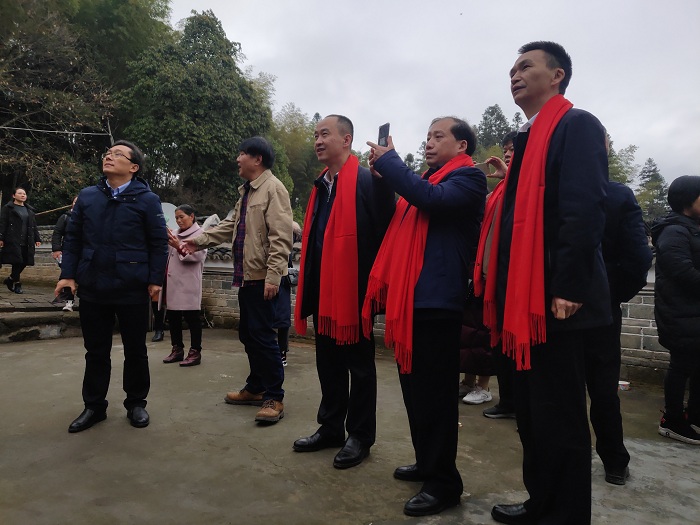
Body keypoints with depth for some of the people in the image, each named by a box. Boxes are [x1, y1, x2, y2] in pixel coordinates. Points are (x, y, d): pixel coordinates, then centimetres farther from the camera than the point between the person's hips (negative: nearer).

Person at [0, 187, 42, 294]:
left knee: (24, 262, 3)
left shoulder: (29, 210, 20)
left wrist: (37, 239, 10)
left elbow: (34, 226, 19)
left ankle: (10, 279, 24)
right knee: (17, 262, -9)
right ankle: (17, 284, 2)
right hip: (13, 241, -5)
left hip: (26, 242, 5)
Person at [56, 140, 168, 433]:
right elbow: (72, 238, 11)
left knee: (135, 350, 9)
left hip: (132, 289, -3)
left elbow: (159, 243, -4)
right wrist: (68, 274, 2)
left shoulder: (147, 199, -2)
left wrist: (155, 280, -8)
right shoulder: (87, 197, 9)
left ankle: (136, 403, 24)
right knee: (96, 350, 13)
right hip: (92, 288, 4)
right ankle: (94, 406, 27)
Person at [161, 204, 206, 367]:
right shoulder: (175, 234, 22)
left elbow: (198, 256, -13)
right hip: (173, 282, 7)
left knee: (192, 317, -2)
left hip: (188, 284, -7)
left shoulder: (200, 233, 1)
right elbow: (168, 255, 21)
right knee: (172, 317, 10)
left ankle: (195, 352, 4)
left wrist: (179, 247, -21)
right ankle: (177, 349, 21)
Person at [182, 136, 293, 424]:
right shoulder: (247, 190, 18)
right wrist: (200, 239, 15)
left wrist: (273, 275, -25)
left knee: (262, 336, -6)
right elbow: (230, 225, 22)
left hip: (263, 278, -10)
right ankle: (256, 388, 29)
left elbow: (281, 236, -20)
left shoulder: (273, 188, -13)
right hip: (246, 275, 10)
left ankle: (274, 397, 6)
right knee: (247, 334, 15)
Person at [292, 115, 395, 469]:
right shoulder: (320, 185, 15)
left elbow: (384, 233, -14)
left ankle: (360, 436, 21)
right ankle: (331, 427, 32)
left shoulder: (369, 180, -10)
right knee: (328, 363, 17)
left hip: (354, 289, -8)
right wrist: (308, 288, 13)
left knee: (359, 365, 7)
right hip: (323, 289, 8)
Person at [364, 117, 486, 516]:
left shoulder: (468, 177, -2)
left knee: (435, 391, -3)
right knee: (415, 387, 15)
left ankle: (444, 482, 10)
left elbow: (432, 199, -21)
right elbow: (399, 220, 25)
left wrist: (389, 161, -11)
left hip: (436, 299, -9)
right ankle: (427, 463, 31)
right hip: (411, 298, 9)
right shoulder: (428, 178, 22)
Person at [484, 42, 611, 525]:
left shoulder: (578, 126, -5)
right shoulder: (529, 138, 21)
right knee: (532, 412, 16)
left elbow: (586, 209, -18)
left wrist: (568, 288, -24)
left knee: (559, 417, 2)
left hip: (556, 301, -9)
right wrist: (506, 294, 14)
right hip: (527, 300, 9)